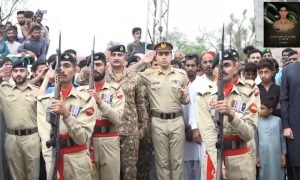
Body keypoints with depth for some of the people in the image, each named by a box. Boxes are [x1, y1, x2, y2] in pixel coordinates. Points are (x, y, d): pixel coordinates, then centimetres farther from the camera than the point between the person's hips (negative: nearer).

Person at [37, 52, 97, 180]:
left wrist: (66, 114, -26)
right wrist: (51, 169, -21)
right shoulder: (43, 100, 1)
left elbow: (83, 138, -12)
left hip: (78, 160, -1)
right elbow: (45, 136, -9)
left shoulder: (86, 99, -4)